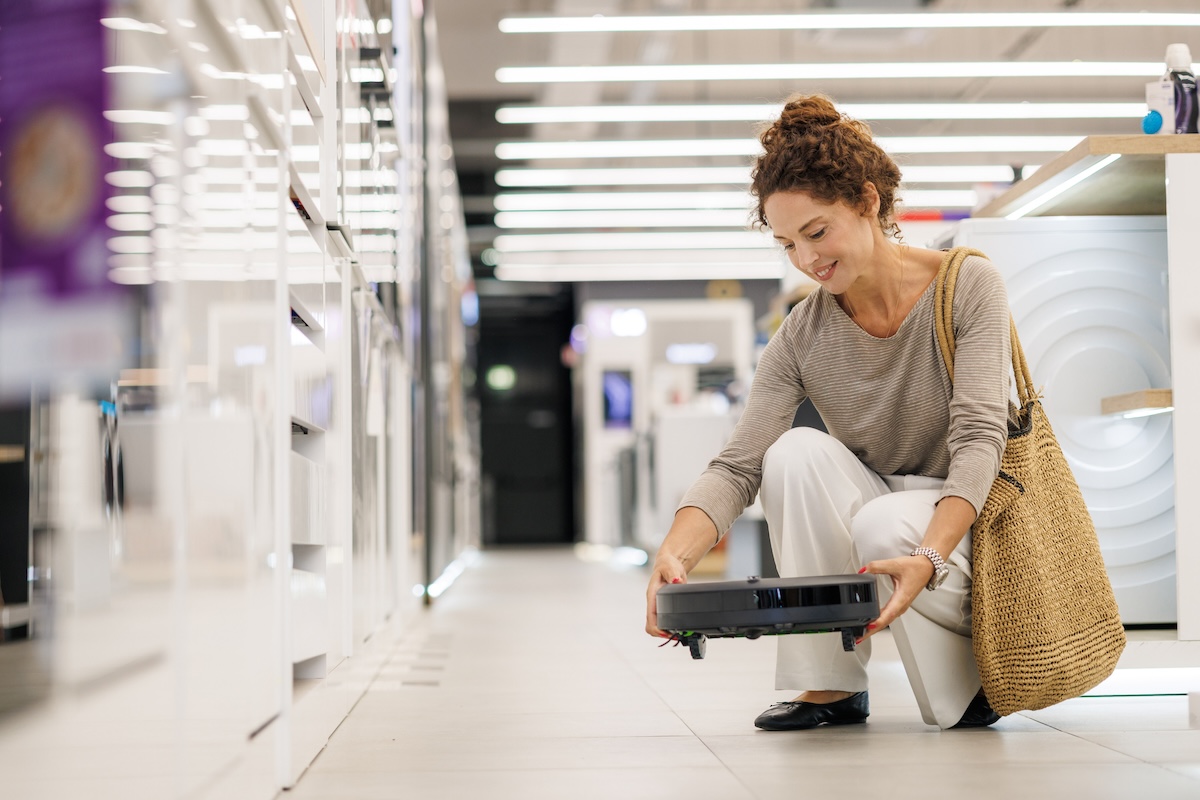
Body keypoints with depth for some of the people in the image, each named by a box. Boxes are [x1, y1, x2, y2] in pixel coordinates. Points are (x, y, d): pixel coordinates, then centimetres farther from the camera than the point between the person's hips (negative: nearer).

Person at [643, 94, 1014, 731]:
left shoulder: (968, 285, -14)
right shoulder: (802, 337, -7)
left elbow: (979, 437, -24)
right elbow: (737, 466, -16)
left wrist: (927, 557, -41)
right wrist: (674, 555, -38)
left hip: (968, 516, -3)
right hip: (867, 505, 3)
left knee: (885, 524, -35)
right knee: (796, 452, -26)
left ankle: (972, 678, -6)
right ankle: (830, 684, -16)